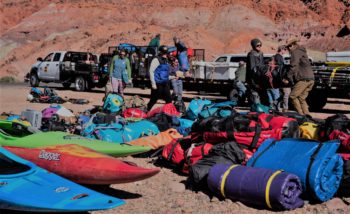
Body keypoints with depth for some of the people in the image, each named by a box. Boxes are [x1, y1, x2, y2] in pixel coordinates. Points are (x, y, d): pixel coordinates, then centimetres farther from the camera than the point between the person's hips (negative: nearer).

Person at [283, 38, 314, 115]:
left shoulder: (295, 52, -2)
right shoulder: (302, 52, 27)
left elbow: (294, 66, -12)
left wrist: (288, 78, -8)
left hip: (304, 79, -9)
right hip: (311, 78, 9)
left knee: (293, 96, -3)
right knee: (302, 98, 15)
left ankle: (301, 115, -7)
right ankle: (307, 114, 10)